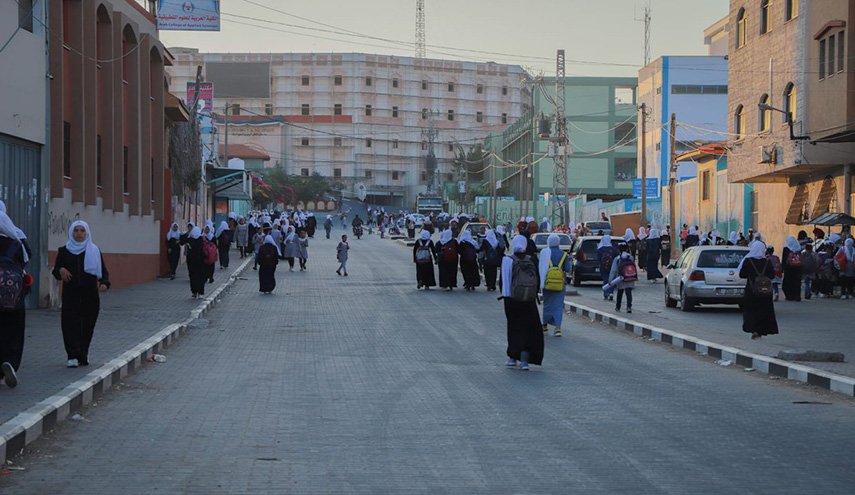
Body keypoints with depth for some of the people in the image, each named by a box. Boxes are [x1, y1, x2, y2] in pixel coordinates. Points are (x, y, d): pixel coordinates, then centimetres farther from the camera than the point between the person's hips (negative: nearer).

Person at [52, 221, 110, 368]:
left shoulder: (94, 251, 6)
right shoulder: (64, 251, 7)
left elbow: (103, 271, 3)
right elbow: (56, 271, 10)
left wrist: (104, 283, -17)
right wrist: (60, 270, -14)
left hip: (90, 295, 0)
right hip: (70, 294, 0)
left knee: (87, 325, 3)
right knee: (71, 324, -11)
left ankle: (83, 354, 17)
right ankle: (73, 356, -13)